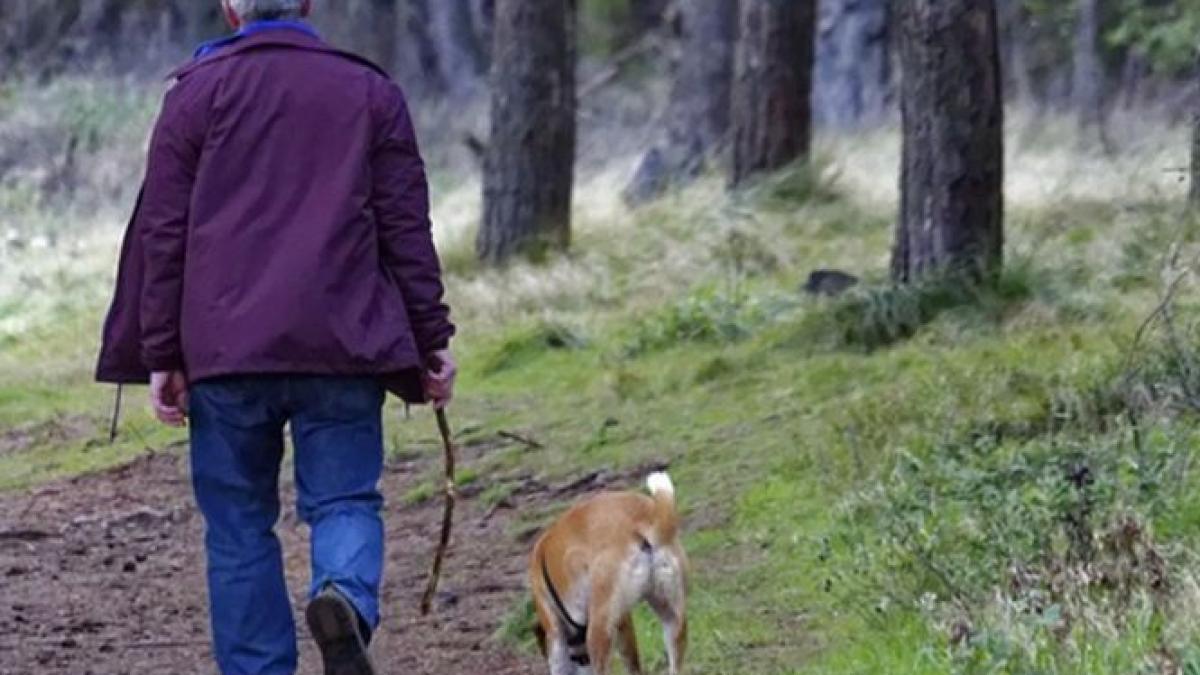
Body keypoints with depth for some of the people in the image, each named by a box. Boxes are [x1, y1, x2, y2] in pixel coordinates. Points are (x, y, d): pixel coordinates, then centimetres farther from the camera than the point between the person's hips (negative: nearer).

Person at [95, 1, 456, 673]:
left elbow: (163, 232, 2)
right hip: (342, 346, 1)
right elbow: (407, 228, 6)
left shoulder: (198, 91, 5)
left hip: (225, 348, 0)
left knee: (240, 524, 8)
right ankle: (347, 596, -26)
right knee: (346, 499, 5)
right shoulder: (371, 91, 9)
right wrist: (431, 338, 9)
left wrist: (161, 355, 4)